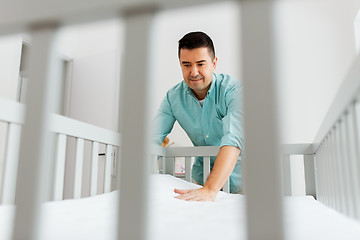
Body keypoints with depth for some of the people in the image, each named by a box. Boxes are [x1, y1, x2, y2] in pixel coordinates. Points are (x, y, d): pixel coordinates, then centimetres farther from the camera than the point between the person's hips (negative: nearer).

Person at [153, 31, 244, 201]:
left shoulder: (233, 90, -17)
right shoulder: (173, 97, -4)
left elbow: (233, 141, -31)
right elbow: (151, 138, -9)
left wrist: (210, 190, -43)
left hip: (238, 177, -2)